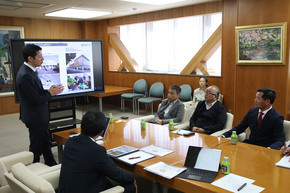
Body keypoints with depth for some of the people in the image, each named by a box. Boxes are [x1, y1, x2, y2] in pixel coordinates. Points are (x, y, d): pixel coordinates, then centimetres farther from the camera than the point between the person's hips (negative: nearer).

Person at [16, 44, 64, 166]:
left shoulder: (28, 71, 6)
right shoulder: (25, 75, -26)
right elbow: (36, 100, -25)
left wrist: (49, 90, -1)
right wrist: (50, 93, -11)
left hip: (39, 117, 10)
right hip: (35, 119, -10)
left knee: (46, 143, 21)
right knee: (36, 148, 6)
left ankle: (51, 165, 35)